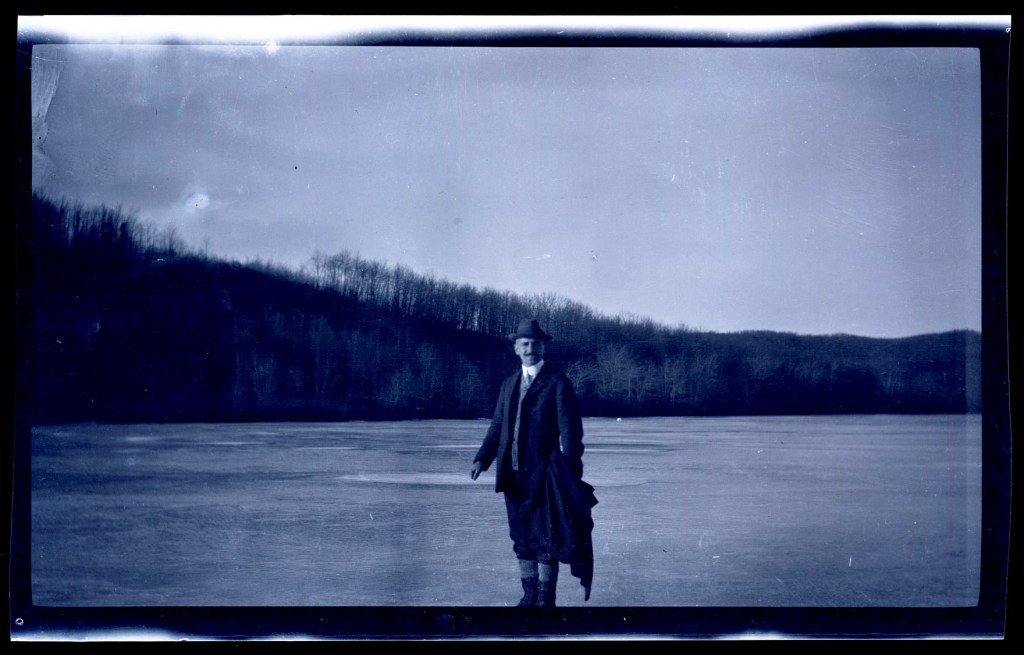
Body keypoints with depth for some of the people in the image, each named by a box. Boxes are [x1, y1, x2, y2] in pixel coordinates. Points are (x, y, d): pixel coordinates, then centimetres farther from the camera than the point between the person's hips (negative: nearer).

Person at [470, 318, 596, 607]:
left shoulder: (558, 382, -4)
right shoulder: (509, 384, 14)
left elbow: (570, 430, -8)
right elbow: (497, 427, 15)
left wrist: (569, 473, -15)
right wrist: (482, 459, 1)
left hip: (544, 473, -6)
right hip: (514, 474, 6)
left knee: (545, 539, -4)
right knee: (522, 539, 11)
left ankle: (545, 600, 3)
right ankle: (529, 596, 20)